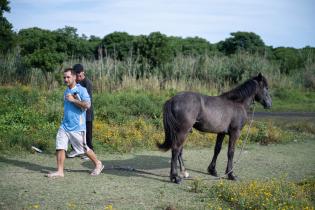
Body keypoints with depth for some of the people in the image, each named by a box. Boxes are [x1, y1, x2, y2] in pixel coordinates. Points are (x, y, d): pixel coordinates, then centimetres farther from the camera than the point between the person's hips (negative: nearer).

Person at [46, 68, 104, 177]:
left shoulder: (81, 90, -10)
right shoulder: (66, 91, 14)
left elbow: (87, 105, -22)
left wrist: (73, 99, -19)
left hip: (77, 127, -6)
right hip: (65, 126, 6)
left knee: (84, 149, 6)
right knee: (60, 147, -6)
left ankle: (98, 164, 26)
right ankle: (60, 171, -1)